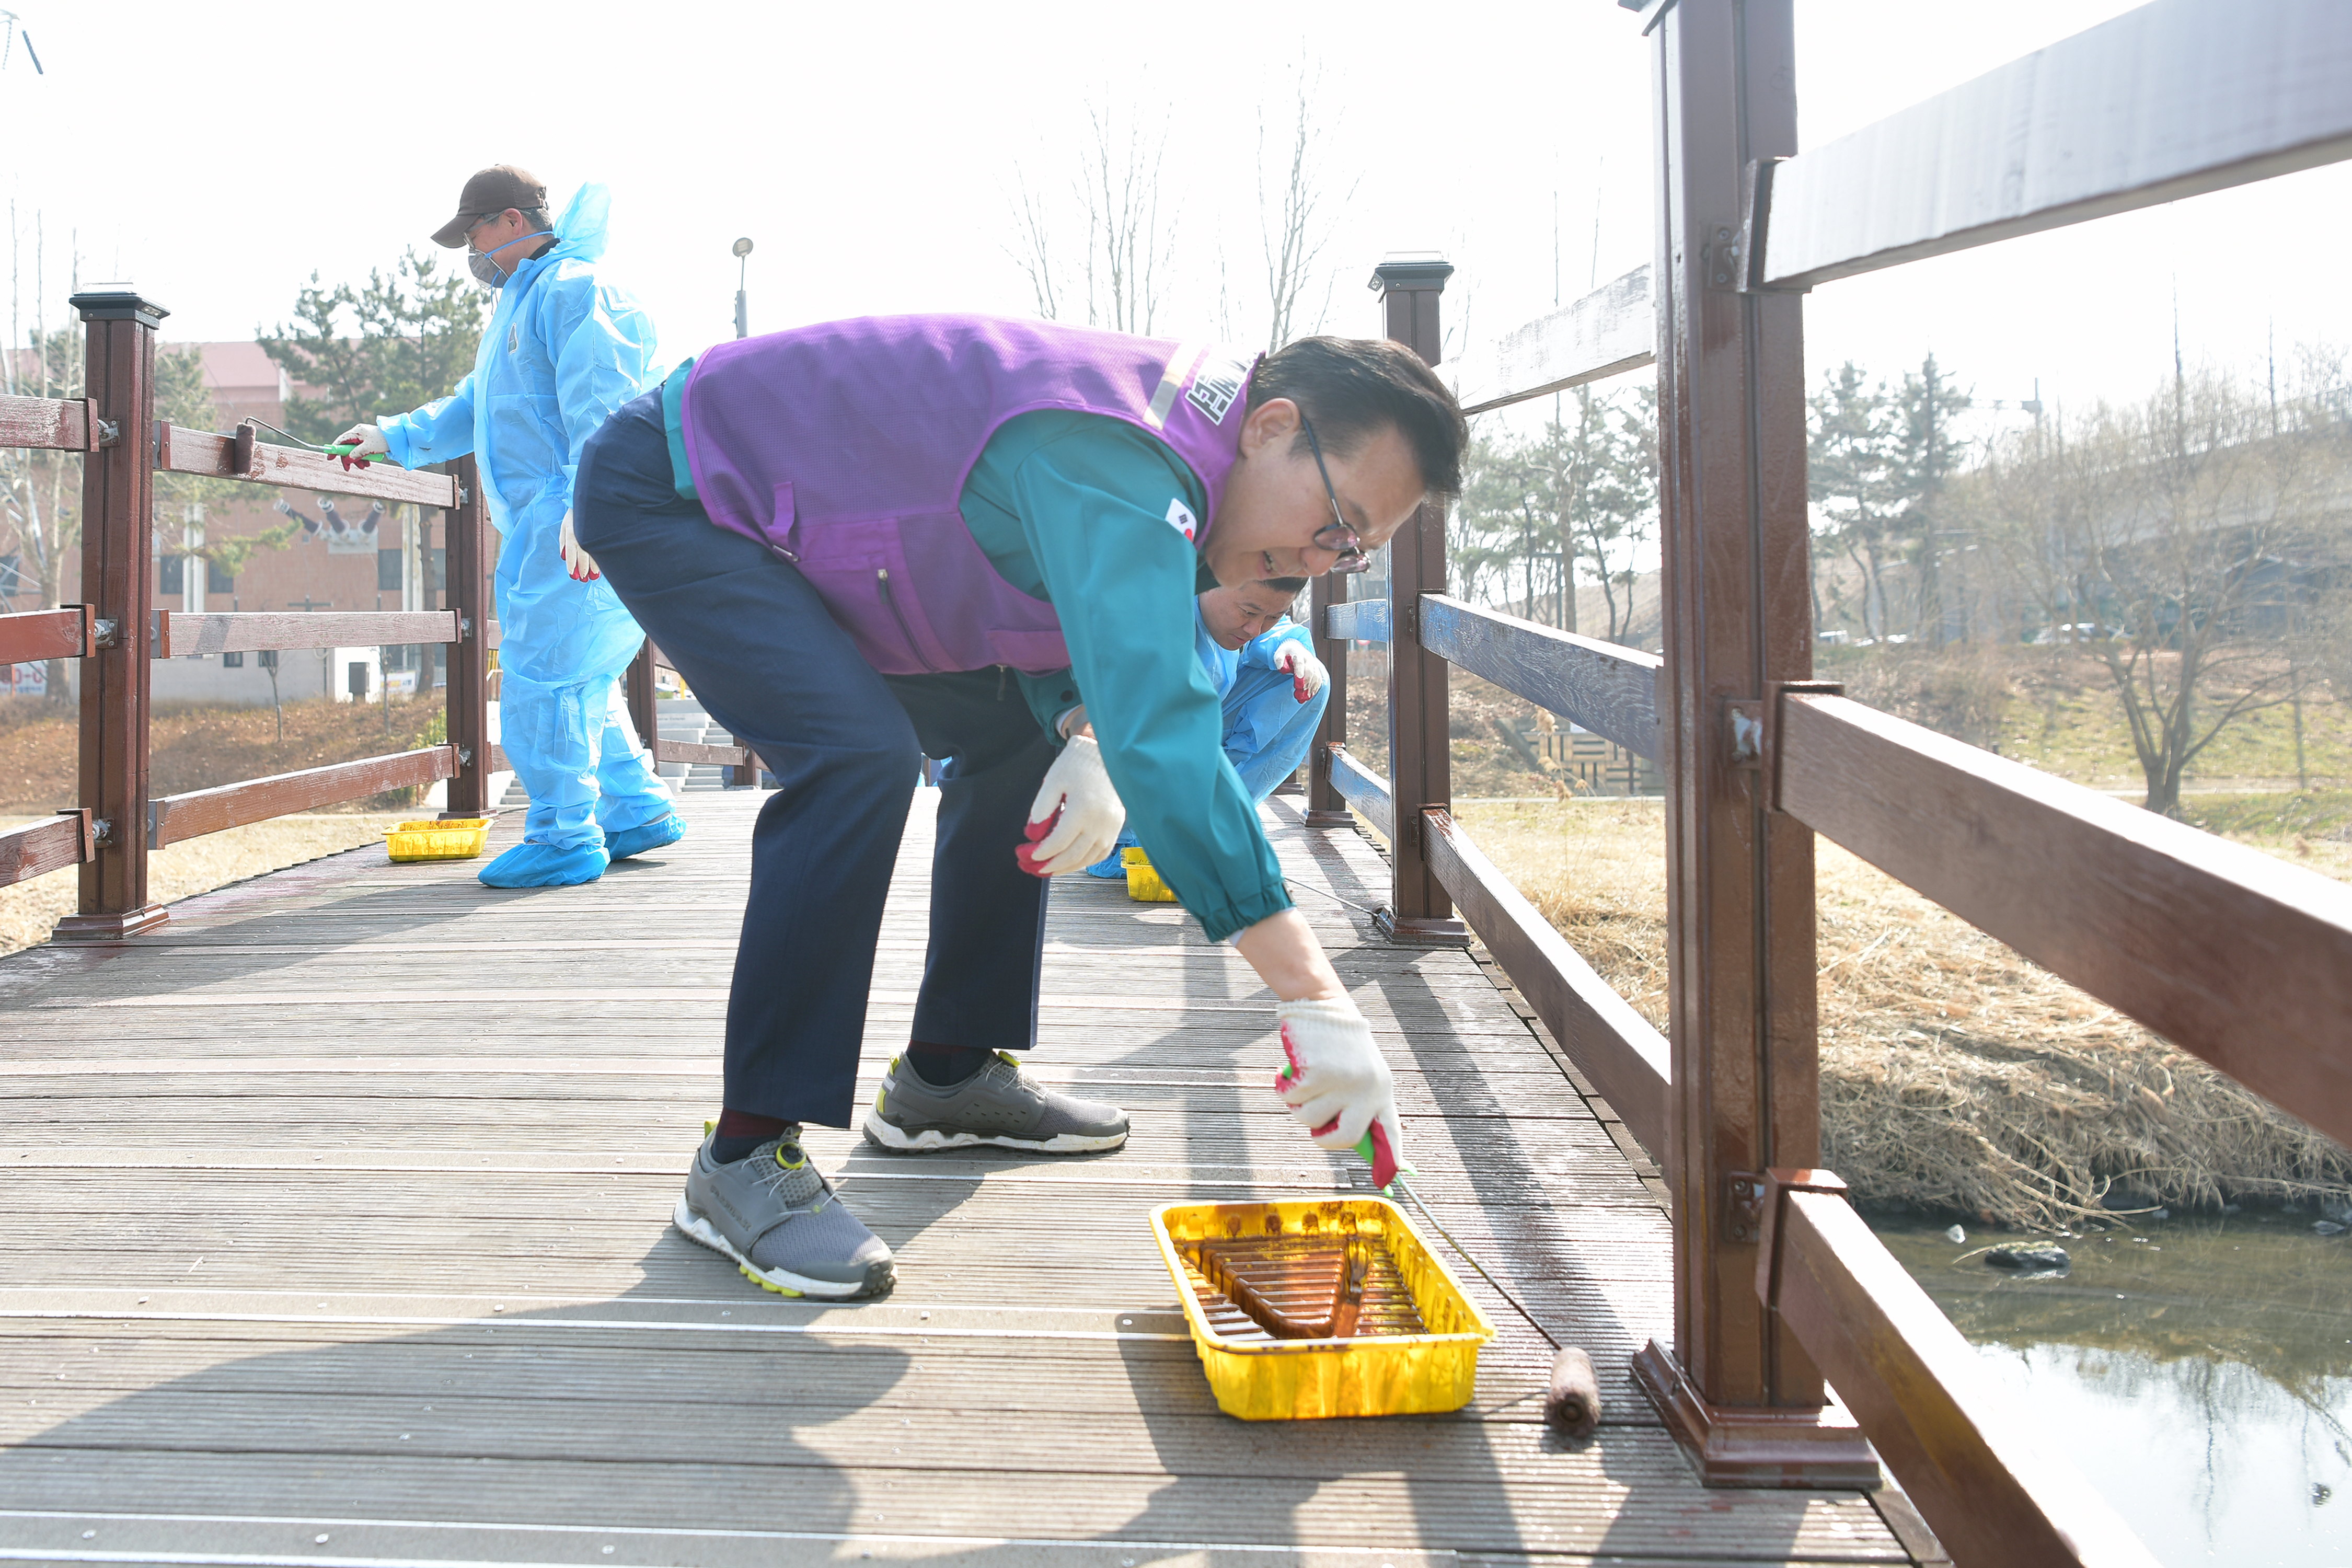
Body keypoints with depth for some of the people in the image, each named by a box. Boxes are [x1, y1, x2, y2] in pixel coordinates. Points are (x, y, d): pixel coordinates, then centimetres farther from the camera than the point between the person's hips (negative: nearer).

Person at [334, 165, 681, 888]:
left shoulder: (571, 287, -8)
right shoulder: (519, 301, 26)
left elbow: (599, 406, -20)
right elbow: (477, 407, 35)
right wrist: (397, 436, 27)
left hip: (576, 524, -11)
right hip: (544, 522, 11)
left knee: (541, 672, -9)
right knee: (579, 679, 14)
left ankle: (565, 836, -3)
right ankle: (639, 811, 21)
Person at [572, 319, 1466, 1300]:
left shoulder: (1172, 460, -3)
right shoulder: (1117, 462, -34)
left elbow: (1055, 614, 8)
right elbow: (1160, 728, -45)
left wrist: (1084, 735, -16)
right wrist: (1311, 996, -46)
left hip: (794, 506, 10)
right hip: (664, 495, -10)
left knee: (1014, 734, 7)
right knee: (859, 753, -29)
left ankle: (947, 1074, 17)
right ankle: (745, 1158, -20)